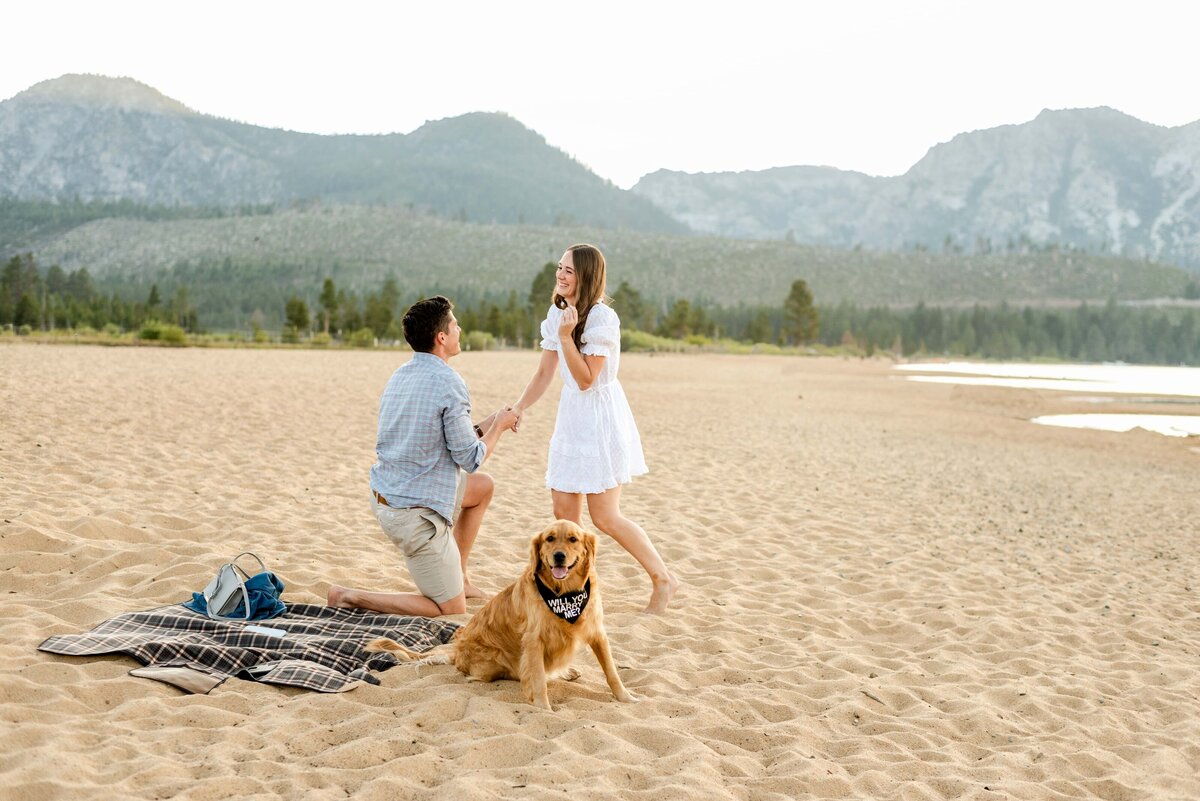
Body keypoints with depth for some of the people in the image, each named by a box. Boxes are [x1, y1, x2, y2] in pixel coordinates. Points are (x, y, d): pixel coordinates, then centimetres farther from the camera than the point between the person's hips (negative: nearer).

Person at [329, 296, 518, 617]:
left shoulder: (399, 376, 7)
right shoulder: (448, 383, -20)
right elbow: (470, 459, -15)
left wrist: (485, 426, 17)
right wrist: (498, 426, 3)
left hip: (384, 494, 9)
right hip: (417, 513, -9)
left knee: (483, 486, 27)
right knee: (451, 610, 4)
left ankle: (458, 577, 31)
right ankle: (350, 598, -2)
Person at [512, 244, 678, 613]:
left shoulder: (602, 318, -17)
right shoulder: (556, 313, 7)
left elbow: (586, 379, -19)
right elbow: (544, 373, 11)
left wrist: (566, 336, -25)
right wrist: (518, 408, -1)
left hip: (600, 417, -8)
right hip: (570, 416, 8)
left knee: (604, 516, -6)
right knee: (564, 510, 6)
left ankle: (663, 579, 9)